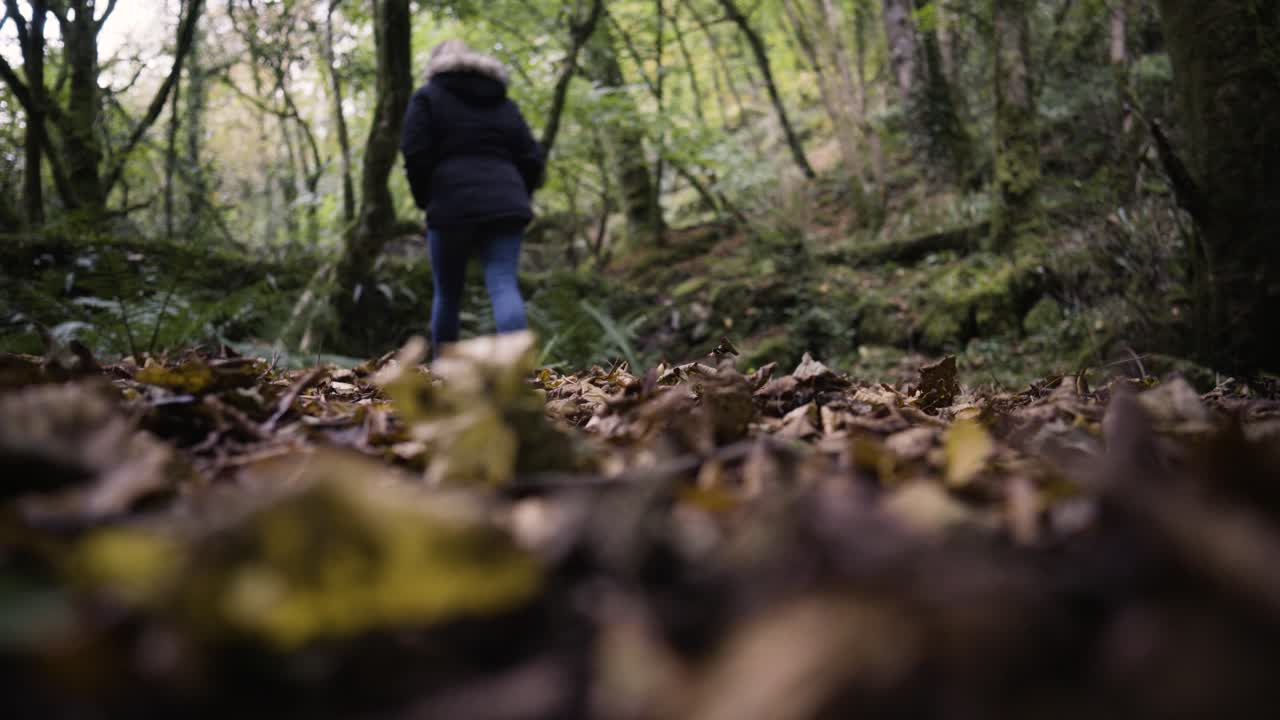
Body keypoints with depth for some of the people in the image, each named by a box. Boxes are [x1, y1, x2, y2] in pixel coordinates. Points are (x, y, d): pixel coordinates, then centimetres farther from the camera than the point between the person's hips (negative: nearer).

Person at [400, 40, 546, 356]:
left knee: (447, 293, 11)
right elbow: (532, 159, 15)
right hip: (504, 204, 2)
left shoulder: (428, 97, 10)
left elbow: (415, 154, -2)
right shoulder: (504, 103, 22)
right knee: (504, 285, -8)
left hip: (452, 204, -2)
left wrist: (425, 199, 11)